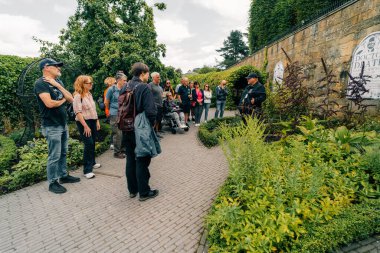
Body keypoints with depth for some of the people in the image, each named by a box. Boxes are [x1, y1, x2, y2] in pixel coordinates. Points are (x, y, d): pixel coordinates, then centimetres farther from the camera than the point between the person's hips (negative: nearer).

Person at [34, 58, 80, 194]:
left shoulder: (58, 82, 11)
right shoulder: (40, 83, -12)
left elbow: (71, 99, 3)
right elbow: (49, 103, -24)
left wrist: (58, 85, -8)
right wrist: (62, 100, -5)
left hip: (63, 124, 8)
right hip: (52, 126, -7)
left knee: (63, 153, 16)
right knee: (54, 156, 0)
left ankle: (63, 175, 30)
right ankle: (52, 183, 14)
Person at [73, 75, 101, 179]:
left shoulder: (89, 94, 11)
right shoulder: (78, 96, -12)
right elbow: (78, 112, -18)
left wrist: (97, 121, 14)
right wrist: (85, 126, -22)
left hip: (92, 121, 8)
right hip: (83, 122, -7)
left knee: (92, 143, 14)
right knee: (88, 144, -9)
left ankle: (92, 163, 31)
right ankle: (87, 170, -1)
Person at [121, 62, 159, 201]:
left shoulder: (125, 87, 7)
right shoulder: (144, 87, -15)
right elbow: (151, 111, -22)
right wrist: (152, 124, -6)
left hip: (127, 130, 7)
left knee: (130, 159, 16)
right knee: (142, 161, 4)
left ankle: (132, 189, 30)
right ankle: (144, 192, 17)